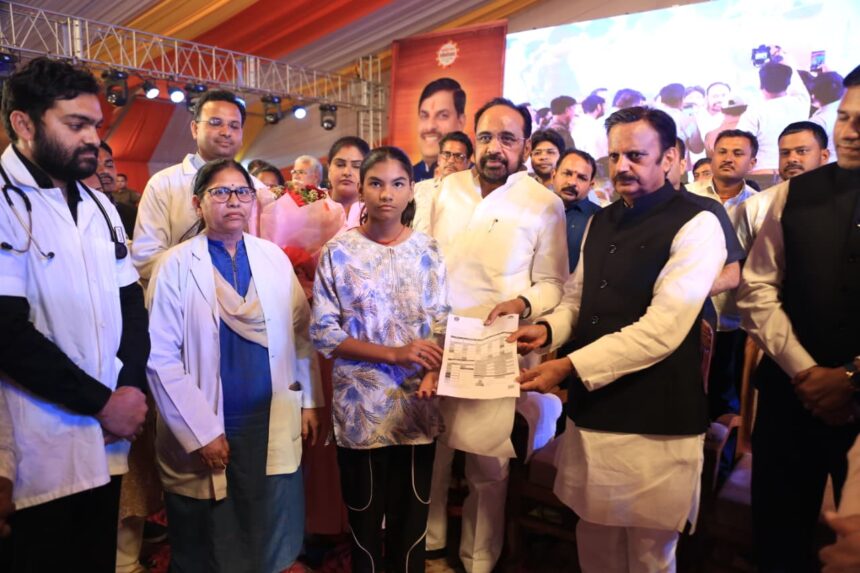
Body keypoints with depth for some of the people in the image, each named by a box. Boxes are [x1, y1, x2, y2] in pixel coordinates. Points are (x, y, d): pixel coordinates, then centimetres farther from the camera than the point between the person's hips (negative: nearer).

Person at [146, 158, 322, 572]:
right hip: (203, 432, -2)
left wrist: (309, 401, 4)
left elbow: (301, 334, 7)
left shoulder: (275, 258, 3)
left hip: (272, 425, 3)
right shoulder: (176, 265, -7)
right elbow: (160, 357, -11)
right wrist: (200, 433, -13)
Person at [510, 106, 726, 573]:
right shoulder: (600, 223, 11)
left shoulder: (695, 226, -12)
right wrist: (549, 328, -4)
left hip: (655, 420, -6)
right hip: (591, 409, 6)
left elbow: (662, 328, -21)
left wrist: (569, 367, -24)